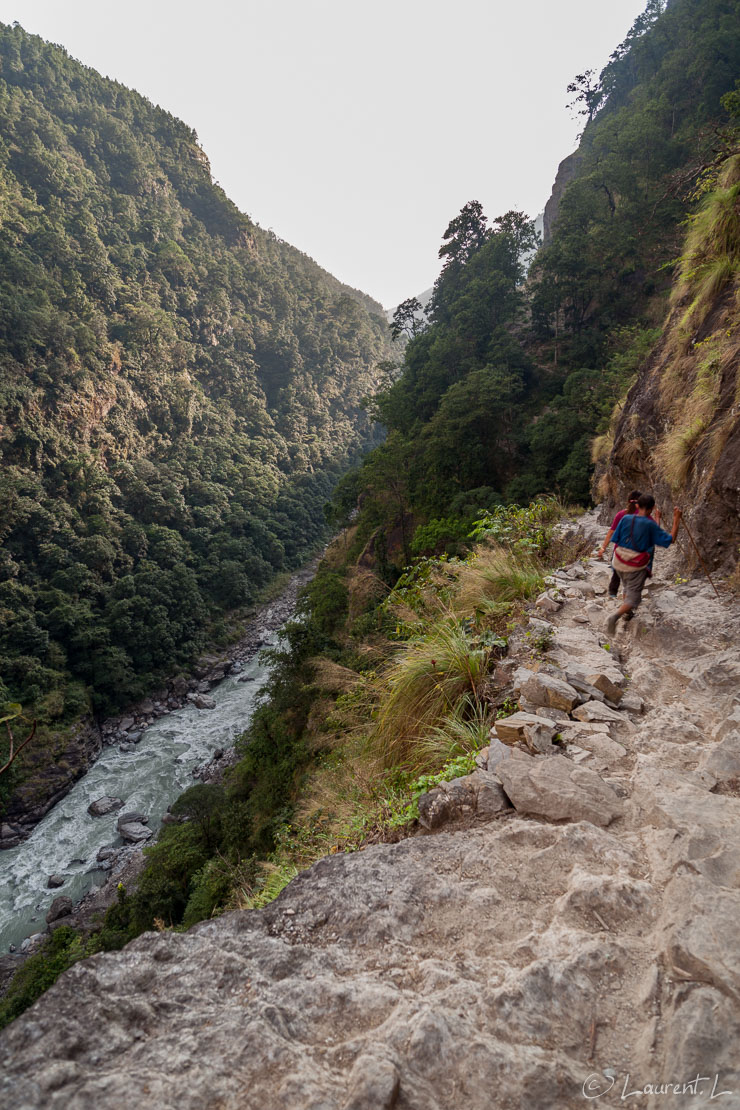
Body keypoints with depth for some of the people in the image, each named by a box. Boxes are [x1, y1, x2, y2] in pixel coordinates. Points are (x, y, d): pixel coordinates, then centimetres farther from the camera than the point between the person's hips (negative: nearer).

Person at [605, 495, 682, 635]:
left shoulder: (626, 519, -6)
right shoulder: (650, 525, -15)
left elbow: (615, 540, -4)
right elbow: (670, 539, -8)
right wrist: (676, 520, 0)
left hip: (619, 563, 5)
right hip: (636, 567, -5)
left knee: (628, 588, 31)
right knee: (633, 598, 3)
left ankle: (626, 612, 49)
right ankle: (615, 616, -22)